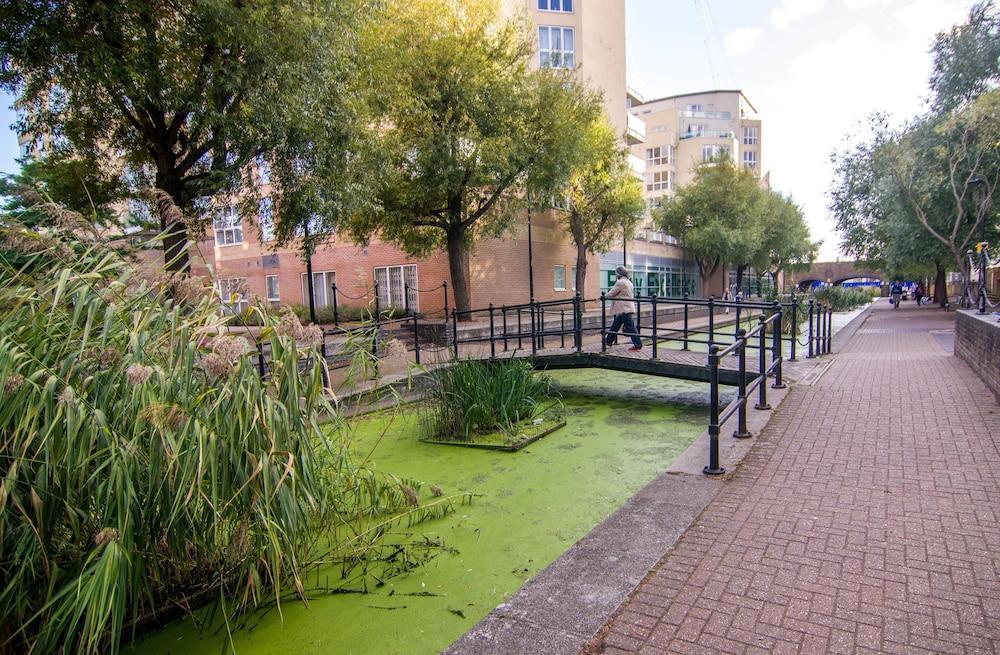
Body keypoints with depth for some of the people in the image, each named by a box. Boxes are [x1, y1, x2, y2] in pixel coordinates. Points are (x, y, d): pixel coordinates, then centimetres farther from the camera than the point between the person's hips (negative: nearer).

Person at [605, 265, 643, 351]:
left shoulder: (620, 282, -14)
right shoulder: (629, 282, 15)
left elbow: (611, 293, -11)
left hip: (624, 309, -10)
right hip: (628, 307, 10)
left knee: (630, 326, -7)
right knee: (615, 325, 17)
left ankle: (638, 345, -6)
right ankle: (609, 341, 27)